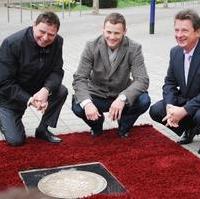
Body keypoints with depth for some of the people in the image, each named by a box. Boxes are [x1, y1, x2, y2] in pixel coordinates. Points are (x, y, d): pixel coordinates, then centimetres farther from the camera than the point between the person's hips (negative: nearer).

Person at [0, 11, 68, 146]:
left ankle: (43, 130, -2)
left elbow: (57, 71, -12)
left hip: (39, 89, 5)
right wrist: (29, 99, -35)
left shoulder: (57, 42, -13)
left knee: (62, 91, -22)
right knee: (16, 140, -9)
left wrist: (46, 90, -34)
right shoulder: (12, 44, -26)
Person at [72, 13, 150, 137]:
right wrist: (87, 102, -39)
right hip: (97, 96, 0)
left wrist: (122, 98, -43)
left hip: (121, 97, 0)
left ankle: (124, 124, 5)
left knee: (144, 101, -29)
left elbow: (142, 80, -23)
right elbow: (79, 79, -17)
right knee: (78, 107, -29)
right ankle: (97, 122, 9)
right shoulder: (92, 47, -12)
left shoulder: (134, 49, -14)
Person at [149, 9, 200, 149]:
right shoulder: (175, 52, -3)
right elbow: (170, 82, 4)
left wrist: (184, 111, -28)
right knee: (155, 111, -7)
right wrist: (169, 106, -15)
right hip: (184, 100, 7)